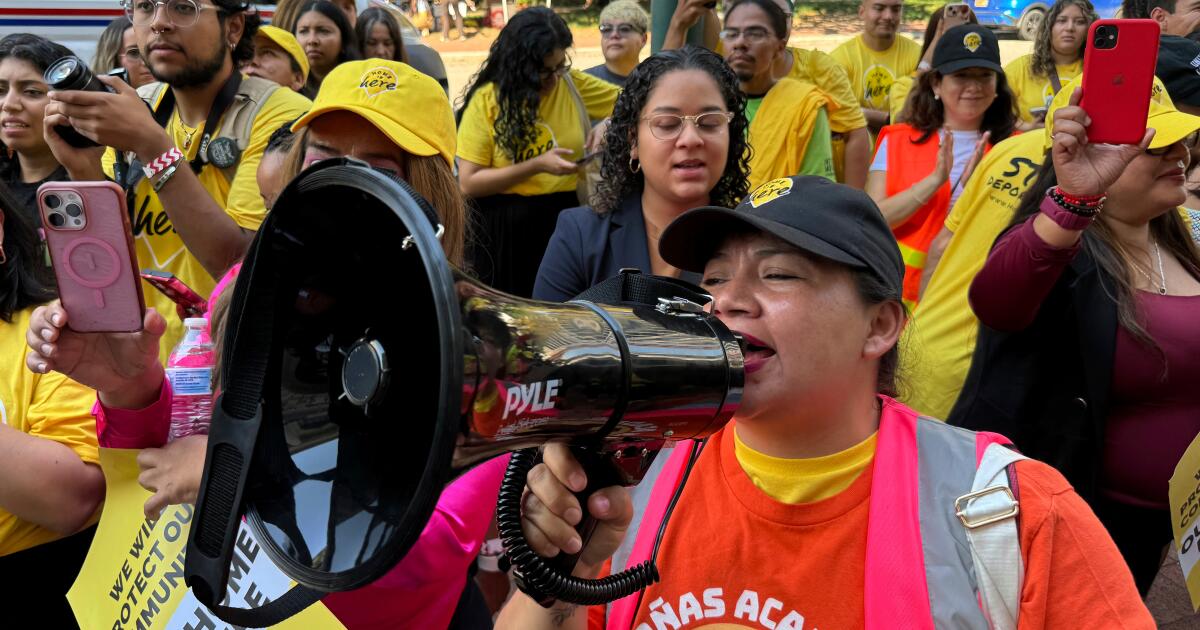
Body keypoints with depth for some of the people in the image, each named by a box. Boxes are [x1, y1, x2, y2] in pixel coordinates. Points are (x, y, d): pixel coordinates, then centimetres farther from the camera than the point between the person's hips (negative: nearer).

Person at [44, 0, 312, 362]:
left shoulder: (282, 114, -11)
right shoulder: (133, 107, 5)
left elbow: (249, 270, -19)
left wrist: (152, 145, -21)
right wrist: (85, 171, -10)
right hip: (149, 365, 4)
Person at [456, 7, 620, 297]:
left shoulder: (574, 84, 0)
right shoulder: (486, 100, -9)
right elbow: (468, 183, -11)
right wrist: (536, 166, -19)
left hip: (567, 219, 3)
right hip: (506, 229, -3)